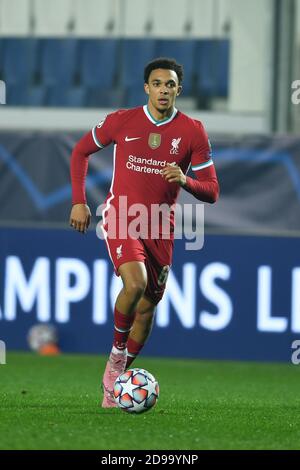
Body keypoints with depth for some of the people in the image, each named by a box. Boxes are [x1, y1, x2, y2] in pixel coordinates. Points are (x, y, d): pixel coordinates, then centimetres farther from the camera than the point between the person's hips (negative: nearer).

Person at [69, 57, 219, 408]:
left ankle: (117, 377, 26)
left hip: (160, 227, 3)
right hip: (121, 218, -3)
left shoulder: (192, 132, -3)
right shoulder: (121, 121, -4)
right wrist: (79, 202, 3)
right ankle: (117, 350, -3)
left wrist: (185, 181, -22)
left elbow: (211, 192, -1)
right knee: (135, 283, -28)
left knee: (147, 308, 7)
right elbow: (81, 152, 12)